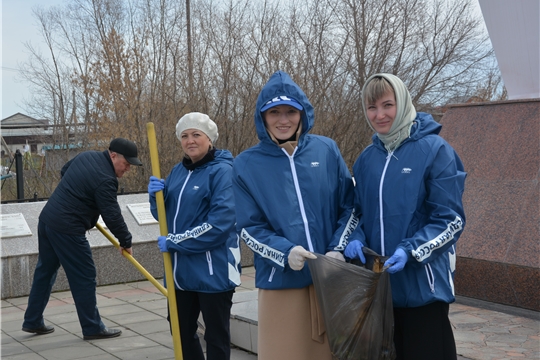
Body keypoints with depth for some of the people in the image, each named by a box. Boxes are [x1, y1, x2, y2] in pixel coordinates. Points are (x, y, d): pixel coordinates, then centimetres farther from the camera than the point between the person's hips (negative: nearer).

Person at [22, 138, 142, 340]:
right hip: (67, 230, -10)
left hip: (47, 219, 10)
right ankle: (92, 328, 8)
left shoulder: (86, 156, 8)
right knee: (84, 277, 0)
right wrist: (126, 242, -5)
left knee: (45, 271, 18)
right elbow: (112, 216, -17)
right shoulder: (105, 179, -19)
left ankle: (32, 322, 28)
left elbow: (64, 171, 27)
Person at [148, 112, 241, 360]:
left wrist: (173, 242, -18)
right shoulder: (178, 171, 10)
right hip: (182, 268, 8)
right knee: (181, 329, 19)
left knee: (216, 336, 5)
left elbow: (219, 223, -22)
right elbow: (163, 215, 16)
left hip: (213, 270, -7)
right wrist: (156, 195, -6)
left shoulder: (222, 171, -13)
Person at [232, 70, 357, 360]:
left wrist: (338, 250, -10)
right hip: (280, 282, -1)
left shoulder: (327, 150, 4)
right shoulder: (247, 164, 0)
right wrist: (285, 252, -18)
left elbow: (350, 206, 5)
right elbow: (249, 227, -2)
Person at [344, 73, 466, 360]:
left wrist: (409, 251, -23)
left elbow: (450, 220, -11)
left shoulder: (434, 150, -9)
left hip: (424, 287, -5)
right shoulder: (367, 159, 8)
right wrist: (356, 239, -5)